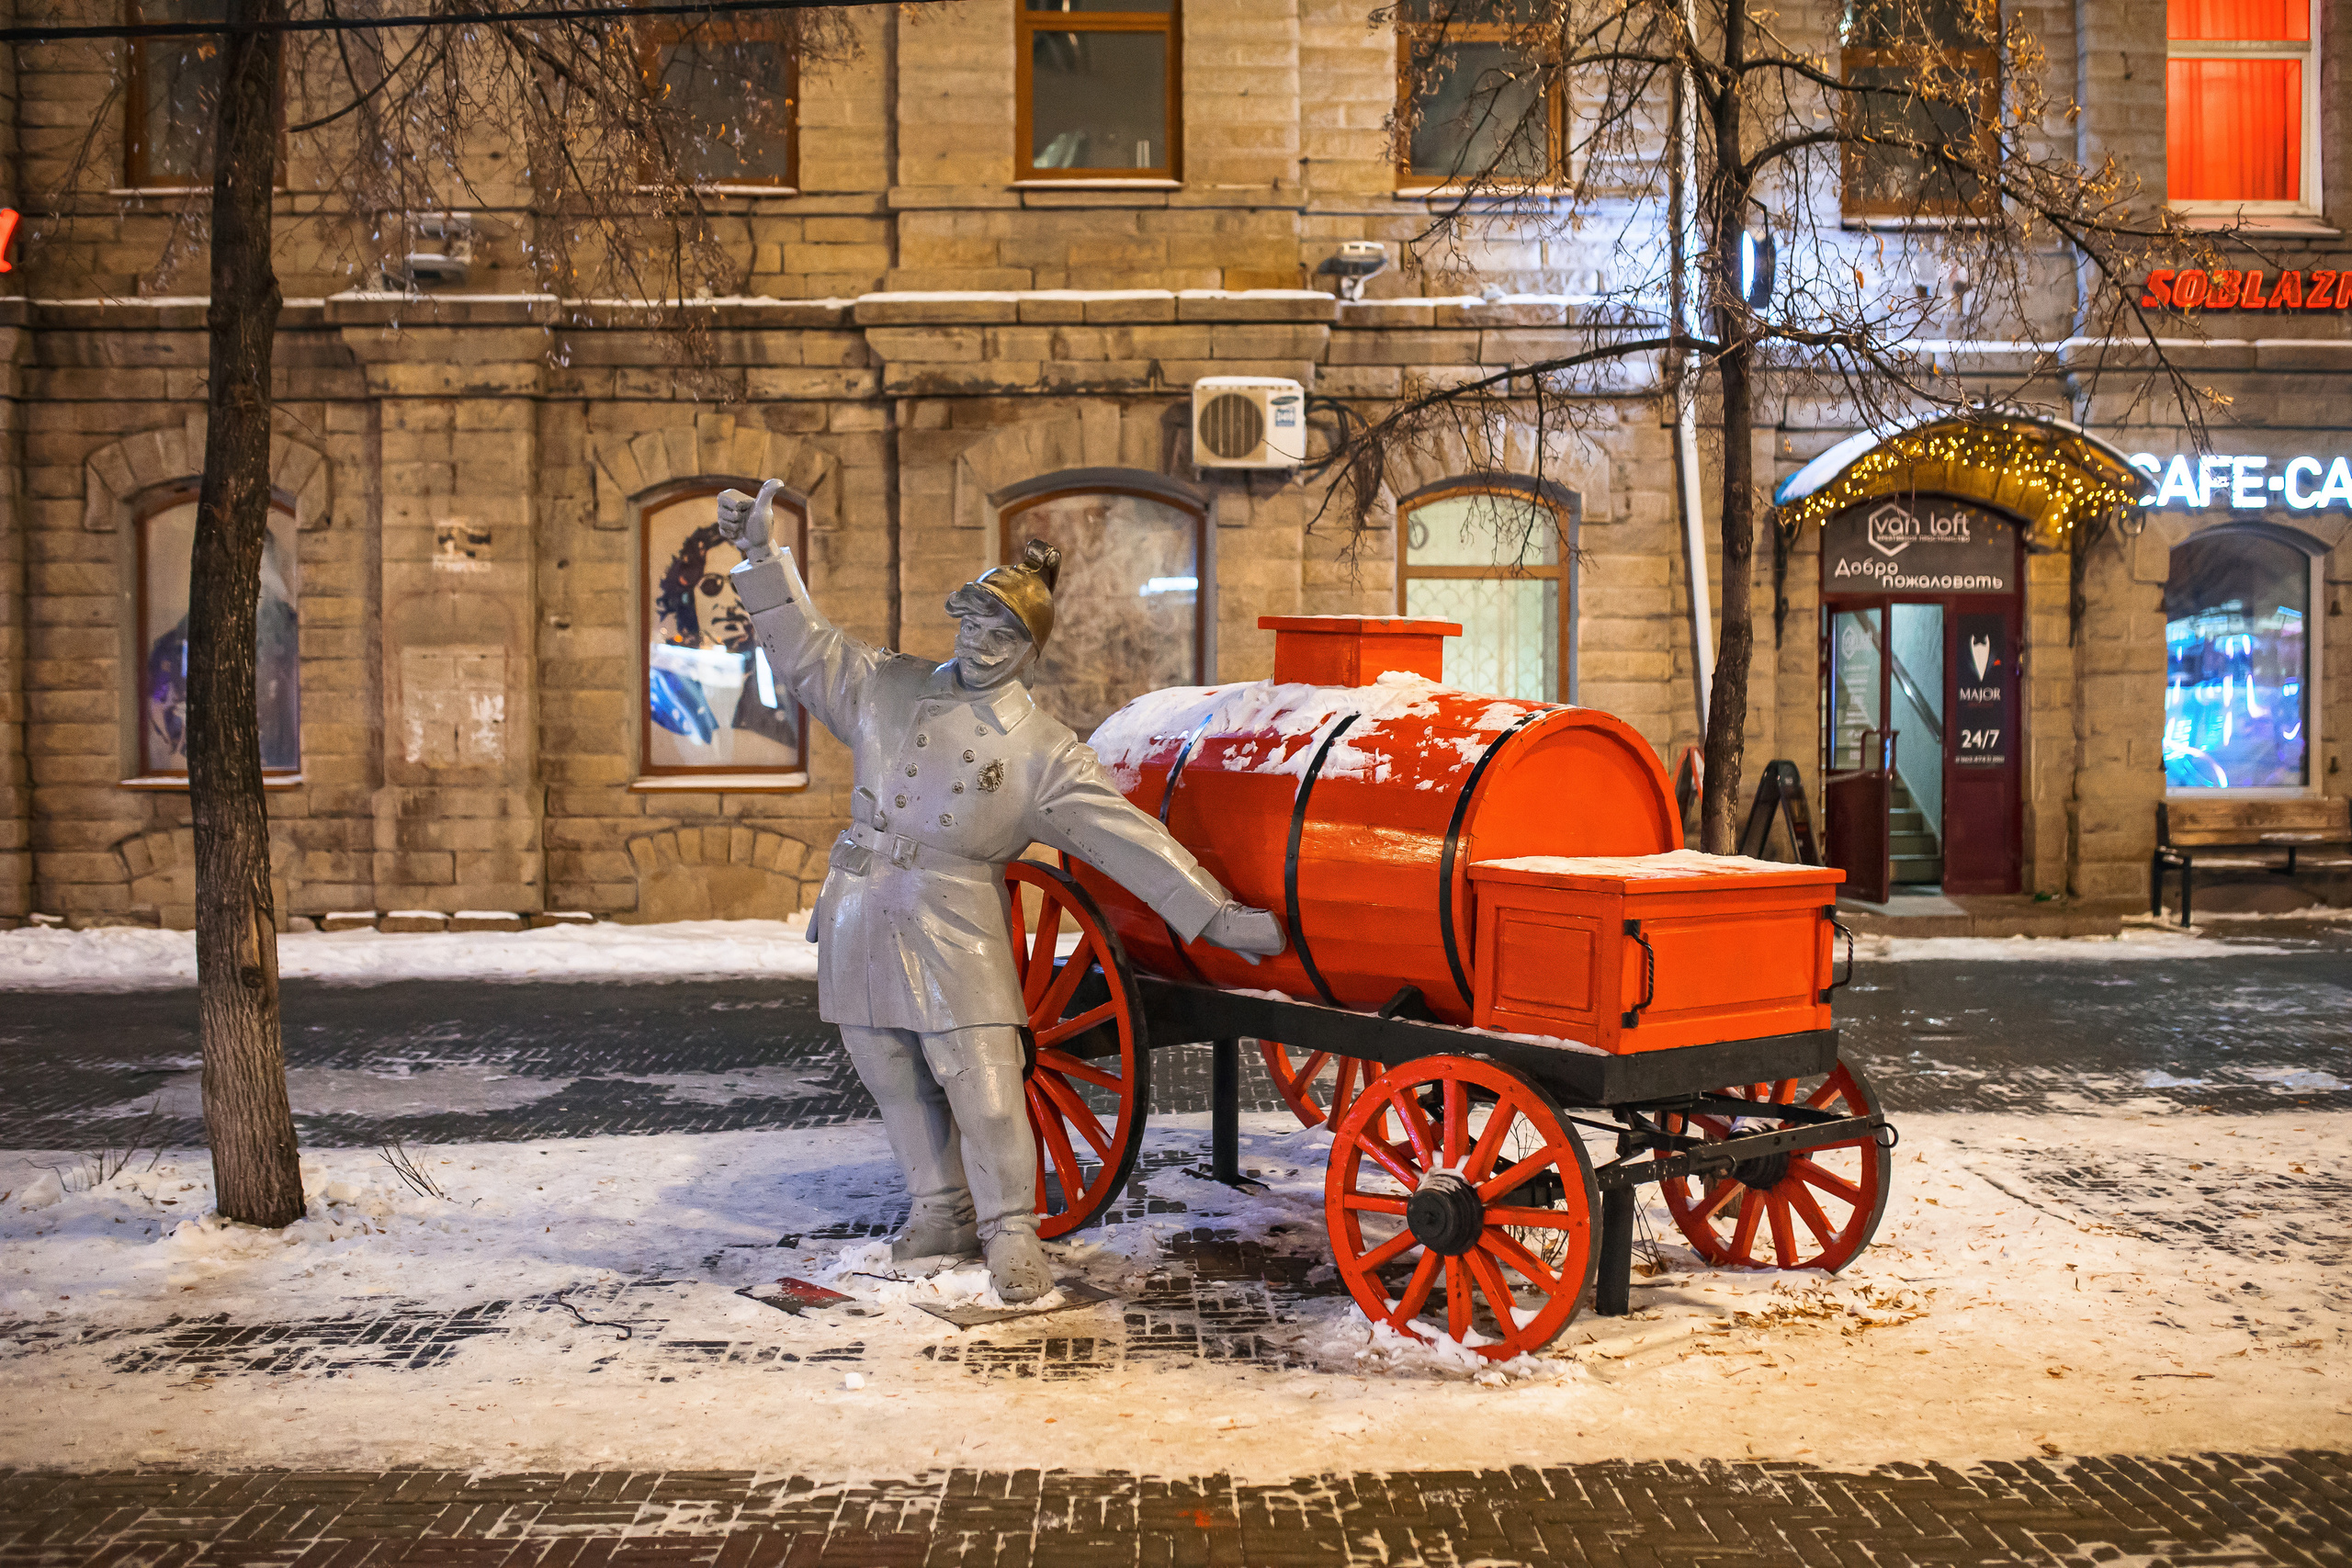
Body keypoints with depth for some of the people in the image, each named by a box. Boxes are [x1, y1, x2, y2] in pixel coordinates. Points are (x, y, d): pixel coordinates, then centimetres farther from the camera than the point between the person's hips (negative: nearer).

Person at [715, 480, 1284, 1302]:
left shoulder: (1044, 751, -2)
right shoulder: (891, 688, 8)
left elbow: (1126, 835, -5)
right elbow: (807, 648, 13)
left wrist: (1216, 913, -9)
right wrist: (763, 555, 3)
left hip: (955, 934, -4)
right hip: (862, 920, 4)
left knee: (983, 1087, -8)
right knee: (898, 1083, 13)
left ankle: (1011, 1232, 11)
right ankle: (940, 1210, 32)